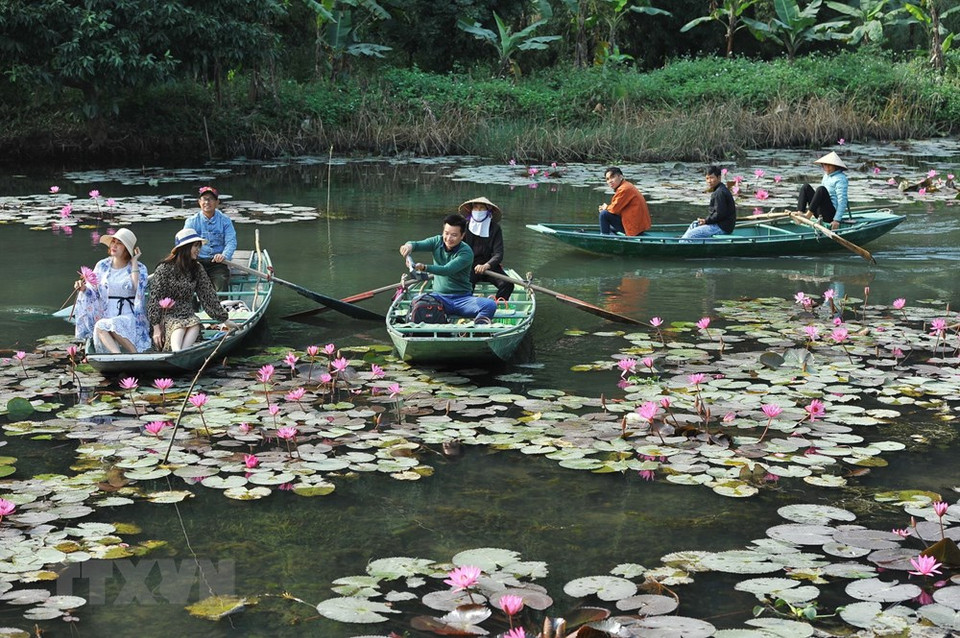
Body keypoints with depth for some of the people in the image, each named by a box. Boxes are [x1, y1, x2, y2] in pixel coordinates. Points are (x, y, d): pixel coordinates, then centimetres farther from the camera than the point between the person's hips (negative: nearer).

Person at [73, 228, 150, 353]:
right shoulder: (102, 266, 13)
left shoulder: (140, 268, 6)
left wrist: (134, 263, -7)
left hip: (130, 318, -2)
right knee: (100, 327, -34)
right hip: (105, 316, 2)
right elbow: (93, 292, 13)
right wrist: (84, 288, -10)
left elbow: (138, 289, -13)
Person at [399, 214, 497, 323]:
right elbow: (418, 244, -9)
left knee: (490, 304, -31)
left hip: (462, 299, -2)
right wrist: (409, 245, -35)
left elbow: (447, 270, -25)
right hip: (439, 297, 2)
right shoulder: (438, 242, 5)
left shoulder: (466, 253, -11)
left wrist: (425, 267, -42)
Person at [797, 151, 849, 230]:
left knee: (821, 189, -29)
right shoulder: (826, 175, 17)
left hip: (831, 214, -9)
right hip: (821, 213, 9)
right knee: (806, 187, -1)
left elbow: (842, 201, -19)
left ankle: (808, 215, -32)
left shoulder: (840, 179, -10)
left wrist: (837, 220, -28)